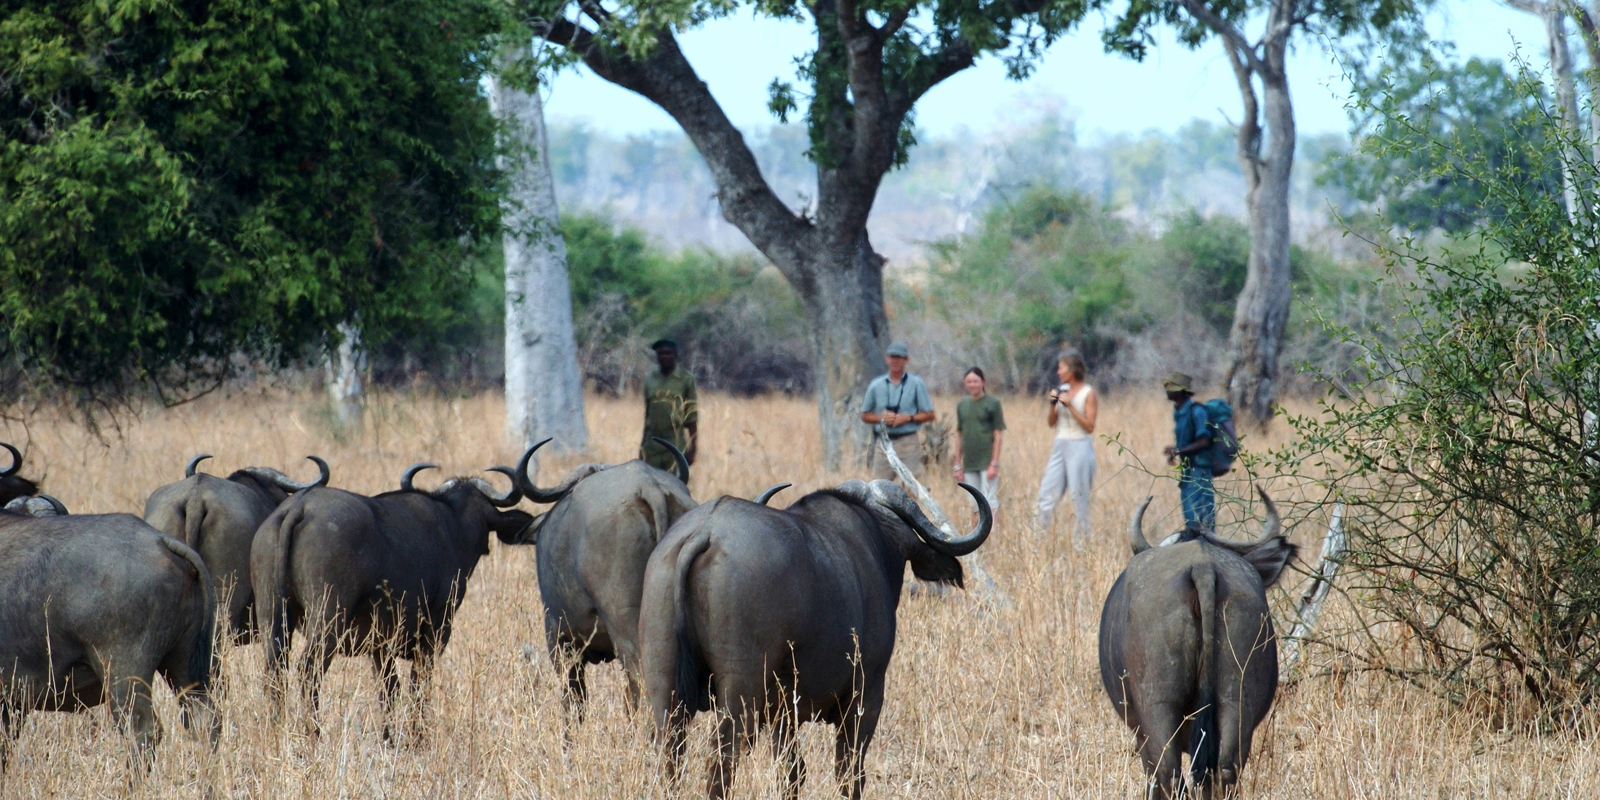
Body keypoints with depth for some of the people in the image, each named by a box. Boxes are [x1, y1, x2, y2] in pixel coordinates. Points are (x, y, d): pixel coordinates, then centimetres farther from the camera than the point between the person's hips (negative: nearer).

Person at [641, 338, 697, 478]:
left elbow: (692, 417, -1)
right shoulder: (649, 380, 12)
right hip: (652, 444, 3)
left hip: (676, 445, -3)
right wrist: (642, 446, 15)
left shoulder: (686, 380, 1)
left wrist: (692, 449, -6)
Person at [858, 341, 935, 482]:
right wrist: (881, 418, -6)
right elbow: (865, 416, 14)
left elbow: (929, 415, 4)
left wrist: (908, 418, -12)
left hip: (908, 442, -2)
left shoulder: (916, 384, 5)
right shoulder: (876, 385, 10)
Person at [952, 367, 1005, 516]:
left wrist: (994, 464, -11)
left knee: (989, 503, -8)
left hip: (987, 462, -5)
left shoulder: (993, 403, -3)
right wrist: (958, 465, 12)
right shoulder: (962, 405, 9)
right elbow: (960, 436, 13)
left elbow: (998, 435, -5)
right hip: (969, 464, 5)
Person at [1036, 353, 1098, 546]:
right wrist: (1053, 405, -4)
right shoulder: (1062, 390, 12)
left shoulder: (1088, 393, -5)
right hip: (1060, 446, 7)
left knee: (1079, 498, -4)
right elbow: (1051, 423, 14)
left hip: (1079, 447, -7)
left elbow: (1089, 426, -11)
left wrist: (1070, 406, -16)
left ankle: (1081, 543, 2)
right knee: (1046, 495, 1)